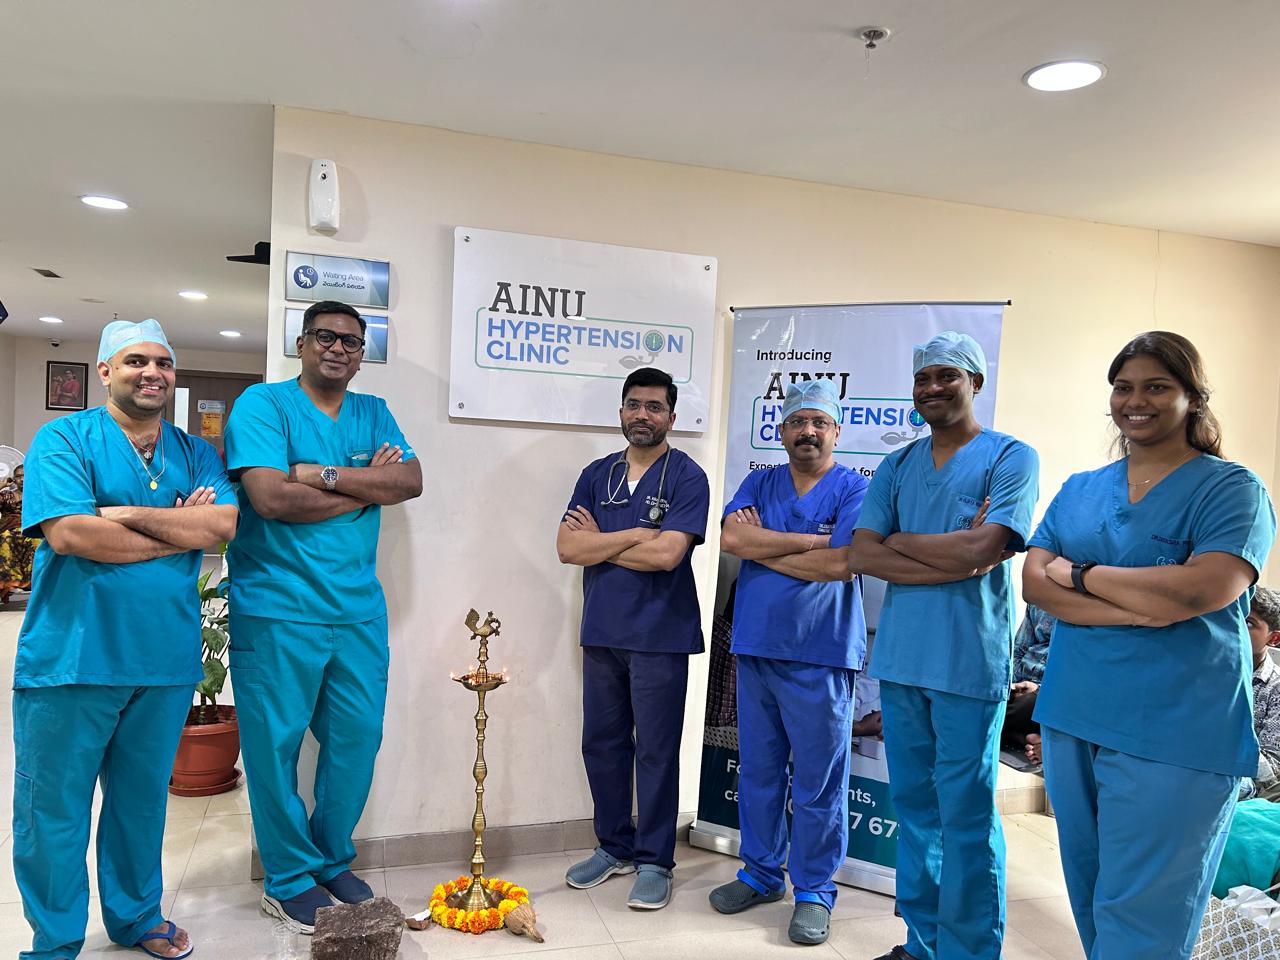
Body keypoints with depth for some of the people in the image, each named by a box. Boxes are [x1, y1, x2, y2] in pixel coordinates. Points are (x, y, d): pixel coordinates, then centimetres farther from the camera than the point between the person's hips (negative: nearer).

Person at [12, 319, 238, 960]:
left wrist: (126, 512, -16)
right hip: (71, 659, -3)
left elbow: (223, 525, -9)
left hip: (165, 658, 4)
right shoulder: (65, 439, -4)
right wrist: (182, 531, -11)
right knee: (54, 807, 9)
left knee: (142, 798, 19)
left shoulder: (195, 453, 7)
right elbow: (68, 533, -19)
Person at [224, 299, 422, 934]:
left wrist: (325, 475, -14)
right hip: (277, 613, -4)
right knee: (275, 745, 6)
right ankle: (289, 880, 25)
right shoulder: (263, 403, -4)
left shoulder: (373, 413, 12)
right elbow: (271, 497, -18)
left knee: (357, 738, 11)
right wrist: (367, 489, -9)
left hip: (359, 611, 5)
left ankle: (332, 861, 32)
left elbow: (411, 481, -3)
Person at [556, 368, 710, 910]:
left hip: (660, 637, -5)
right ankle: (613, 847, 32)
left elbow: (667, 554, -18)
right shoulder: (597, 475, 9)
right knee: (601, 744, 13)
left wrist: (599, 541, -7)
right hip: (601, 633, 5)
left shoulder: (687, 477, -5)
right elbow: (566, 547, -2)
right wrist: (636, 535, -12)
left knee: (655, 752, 5)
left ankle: (654, 862, 20)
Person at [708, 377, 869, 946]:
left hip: (820, 656, -4)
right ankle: (761, 873, 32)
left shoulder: (854, 490, -4)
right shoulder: (759, 483, 9)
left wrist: (762, 546, -7)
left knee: (818, 782, 5)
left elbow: (839, 564, -17)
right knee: (758, 771, 15)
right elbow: (730, 538, -7)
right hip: (755, 649, 4)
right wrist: (809, 541, -13)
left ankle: (813, 891, 22)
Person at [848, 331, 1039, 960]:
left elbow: (982, 548, -16)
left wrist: (900, 541, -2)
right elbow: (860, 556, 1)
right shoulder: (897, 466, 12)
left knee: (965, 816, 4)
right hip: (900, 656, 5)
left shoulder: (1011, 458, -2)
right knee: (914, 807, 14)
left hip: (970, 663, -5)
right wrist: (956, 557, -10)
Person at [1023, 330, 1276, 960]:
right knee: (1089, 899, 18)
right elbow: (1034, 582, -2)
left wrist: (1079, 573, -10)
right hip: (1071, 720, 5)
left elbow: (1203, 590, -20)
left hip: (1174, 737, -5)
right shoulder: (1079, 490, 10)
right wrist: (1141, 607, -16)